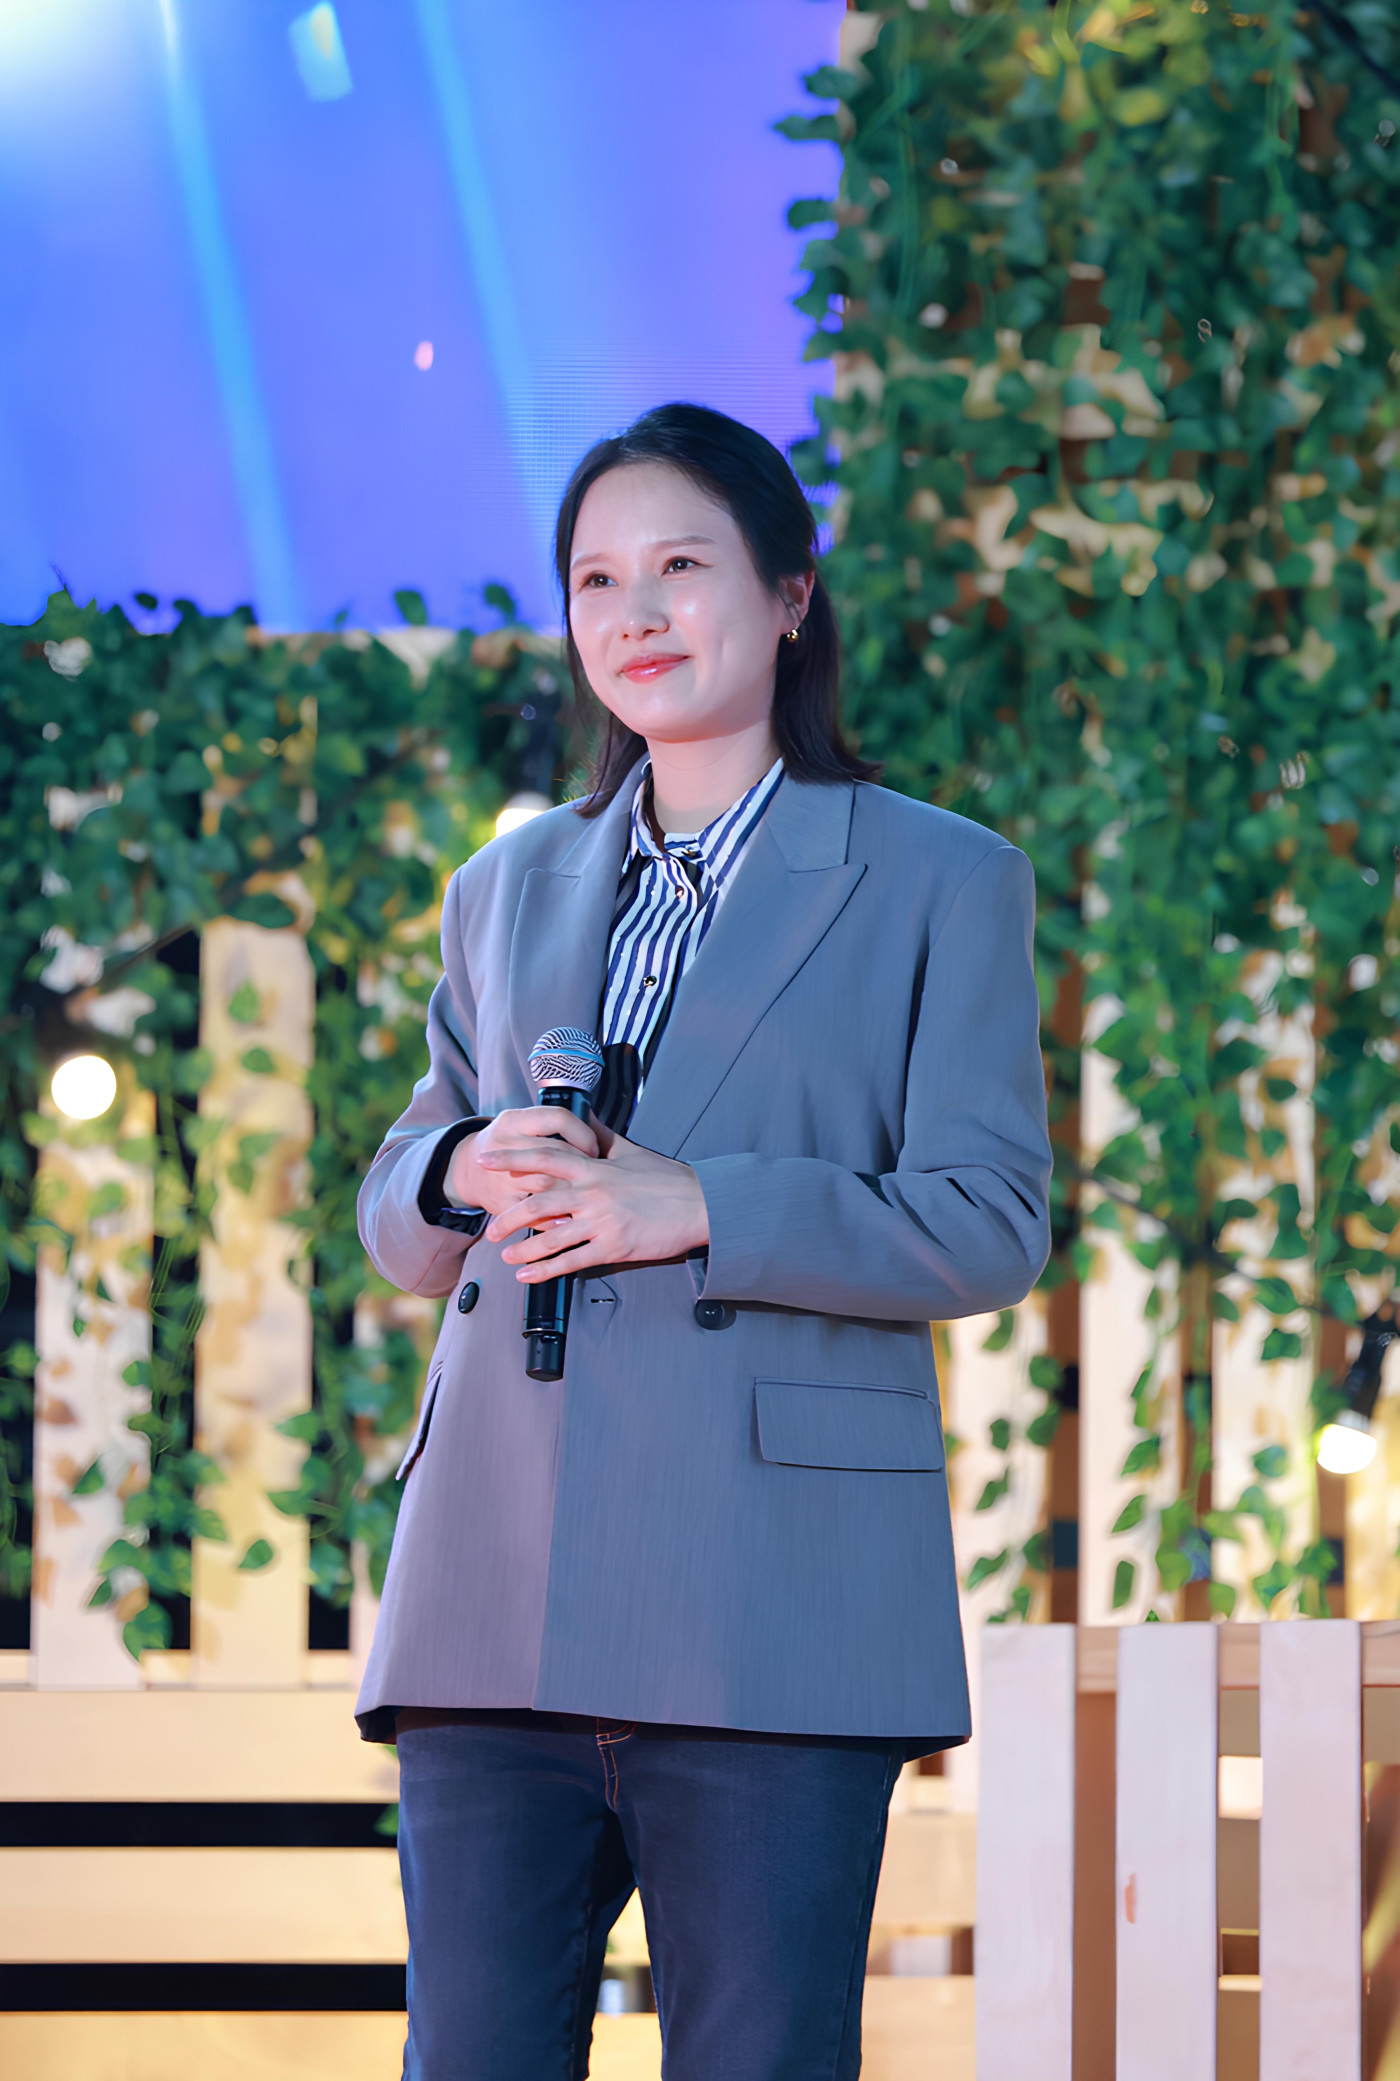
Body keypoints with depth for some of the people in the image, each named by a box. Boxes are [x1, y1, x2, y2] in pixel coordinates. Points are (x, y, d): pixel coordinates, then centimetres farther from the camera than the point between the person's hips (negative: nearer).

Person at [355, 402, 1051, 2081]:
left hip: (770, 1618, -4)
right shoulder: (508, 891, 21)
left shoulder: (941, 884, 8)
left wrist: (698, 1210, -13)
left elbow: (990, 1227, -1)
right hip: (499, 1606, 4)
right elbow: (395, 1220, 24)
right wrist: (468, 1175, -1)